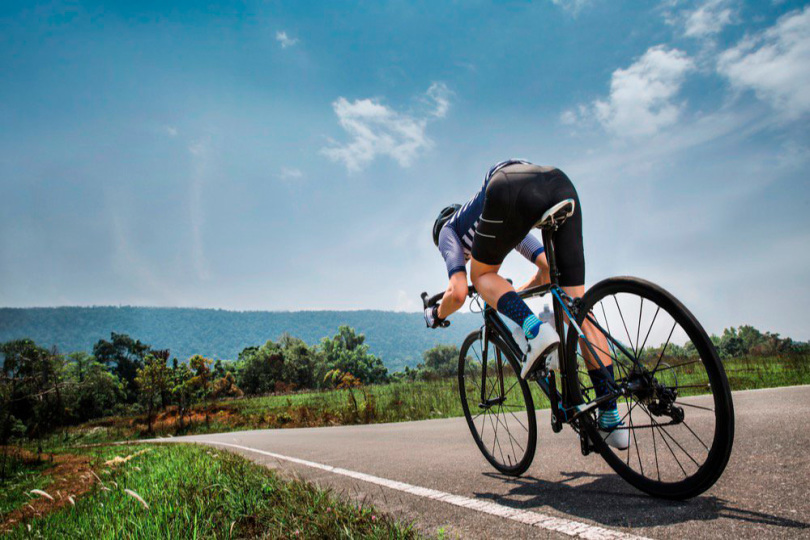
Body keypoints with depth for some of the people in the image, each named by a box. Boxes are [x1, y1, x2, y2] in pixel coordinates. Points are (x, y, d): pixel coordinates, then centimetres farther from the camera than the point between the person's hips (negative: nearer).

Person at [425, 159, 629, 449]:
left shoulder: (447, 230, 29)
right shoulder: (508, 229, 45)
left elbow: (458, 293, 14)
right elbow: (549, 269, 43)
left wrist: (436, 315, 36)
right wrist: (512, 295, 57)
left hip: (510, 186, -5)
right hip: (562, 184, 6)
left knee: (482, 275, 20)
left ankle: (534, 329, -9)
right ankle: (611, 420, 8)